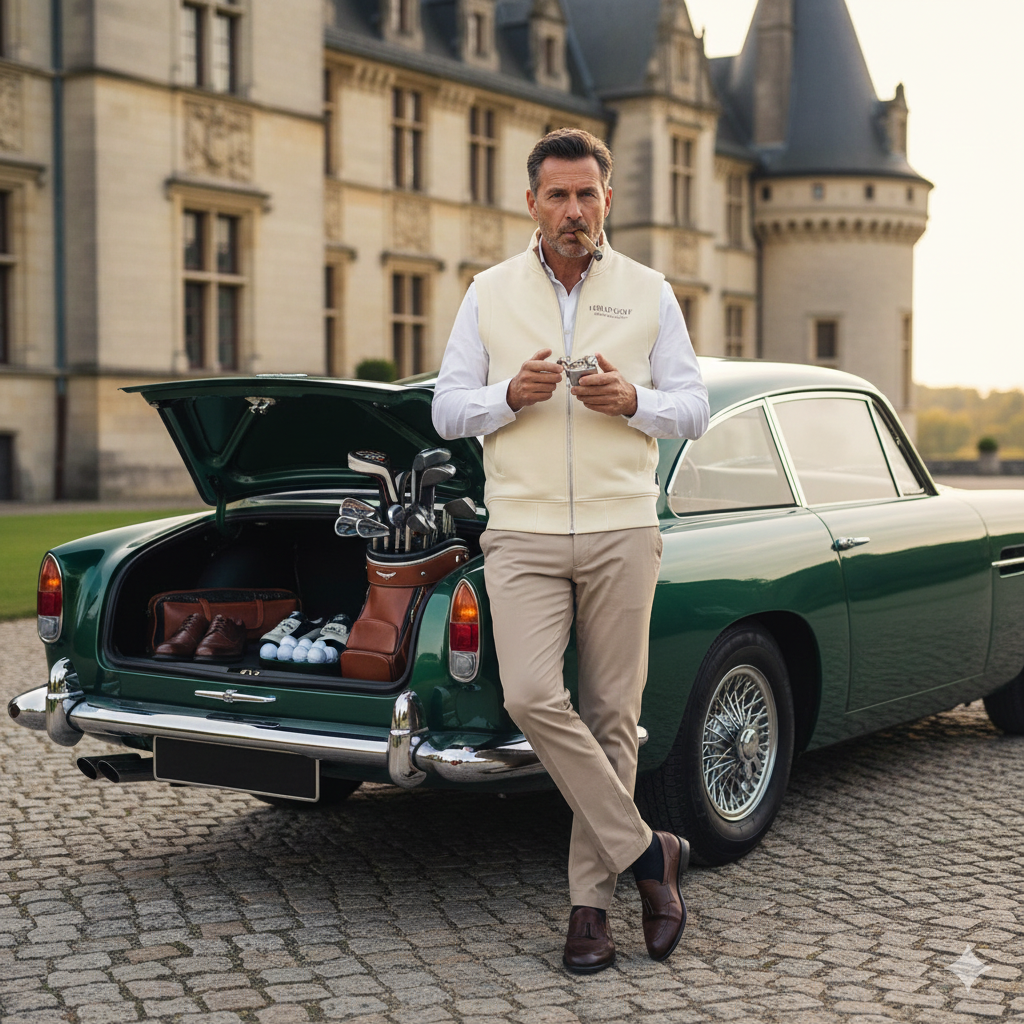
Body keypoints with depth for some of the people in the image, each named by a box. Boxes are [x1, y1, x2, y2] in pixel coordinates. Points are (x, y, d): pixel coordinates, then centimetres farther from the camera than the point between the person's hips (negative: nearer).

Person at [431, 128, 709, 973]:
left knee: (610, 714, 2)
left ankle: (592, 899, 13)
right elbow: (447, 410, 7)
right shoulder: (490, 293, 8)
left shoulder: (649, 294, 7)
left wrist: (632, 401, -13)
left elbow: (694, 410, 7)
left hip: (621, 531, 0)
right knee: (532, 696, -17)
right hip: (523, 533, 0)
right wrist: (511, 395, -13)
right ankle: (647, 852, -3)